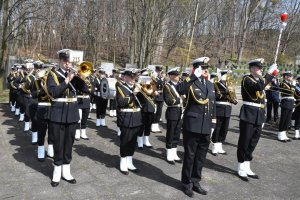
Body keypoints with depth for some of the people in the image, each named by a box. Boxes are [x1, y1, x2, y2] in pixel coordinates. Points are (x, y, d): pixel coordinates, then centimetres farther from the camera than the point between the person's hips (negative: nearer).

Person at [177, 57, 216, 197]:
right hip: (192, 126, -6)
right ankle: (187, 183, 23)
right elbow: (179, 90, -31)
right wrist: (194, 76, -30)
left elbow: (213, 105, 17)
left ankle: (195, 182, 31)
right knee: (189, 156, 7)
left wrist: (212, 125, 14)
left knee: (201, 157, 15)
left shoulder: (210, 85, 13)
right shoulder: (191, 83, -8)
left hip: (206, 127, 6)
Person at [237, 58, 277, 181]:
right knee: (244, 142, 1)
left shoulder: (260, 80, 16)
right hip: (248, 116, -8)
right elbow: (259, 87, -29)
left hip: (258, 117, 8)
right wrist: (269, 73, -25)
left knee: (252, 143, 13)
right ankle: (241, 169, 13)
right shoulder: (246, 79, -9)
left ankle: (247, 168, 24)